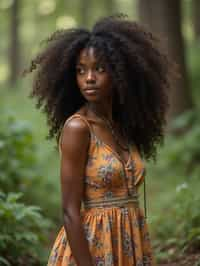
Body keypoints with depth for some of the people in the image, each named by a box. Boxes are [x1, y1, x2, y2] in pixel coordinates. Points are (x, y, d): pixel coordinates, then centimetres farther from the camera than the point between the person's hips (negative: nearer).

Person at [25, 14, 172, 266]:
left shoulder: (123, 126, 7)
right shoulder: (76, 128, -14)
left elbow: (127, 194, 12)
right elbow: (70, 212, -17)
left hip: (131, 244, 7)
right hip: (92, 245, -7)